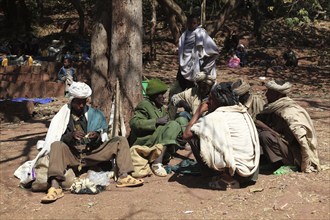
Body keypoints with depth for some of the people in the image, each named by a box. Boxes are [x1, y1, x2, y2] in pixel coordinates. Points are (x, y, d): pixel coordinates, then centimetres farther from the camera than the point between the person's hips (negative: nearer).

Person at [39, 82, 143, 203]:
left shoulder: (94, 114, 12)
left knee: (121, 141, -8)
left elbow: (102, 141, 12)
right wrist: (70, 136, -22)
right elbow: (55, 140, -3)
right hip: (71, 156, -3)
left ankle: (123, 177, -26)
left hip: (91, 154, 3)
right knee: (56, 145, -33)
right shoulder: (63, 116, 5)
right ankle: (55, 187, -49)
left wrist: (97, 137, -11)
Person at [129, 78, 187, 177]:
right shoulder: (144, 105, -8)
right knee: (173, 125, -29)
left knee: (182, 120, 0)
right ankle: (157, 163, -38)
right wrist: (157, 121, -26)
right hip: (145, 143, -8)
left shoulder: (161, 107, 18)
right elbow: (134, 122, -22)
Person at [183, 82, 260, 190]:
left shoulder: (214, 117, -10)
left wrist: (199, 112, 4)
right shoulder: (242, 113, 10)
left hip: (233, 168, -8)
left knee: (194, 139, -2)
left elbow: (186, 135, -8)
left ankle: (225, 178, -2)